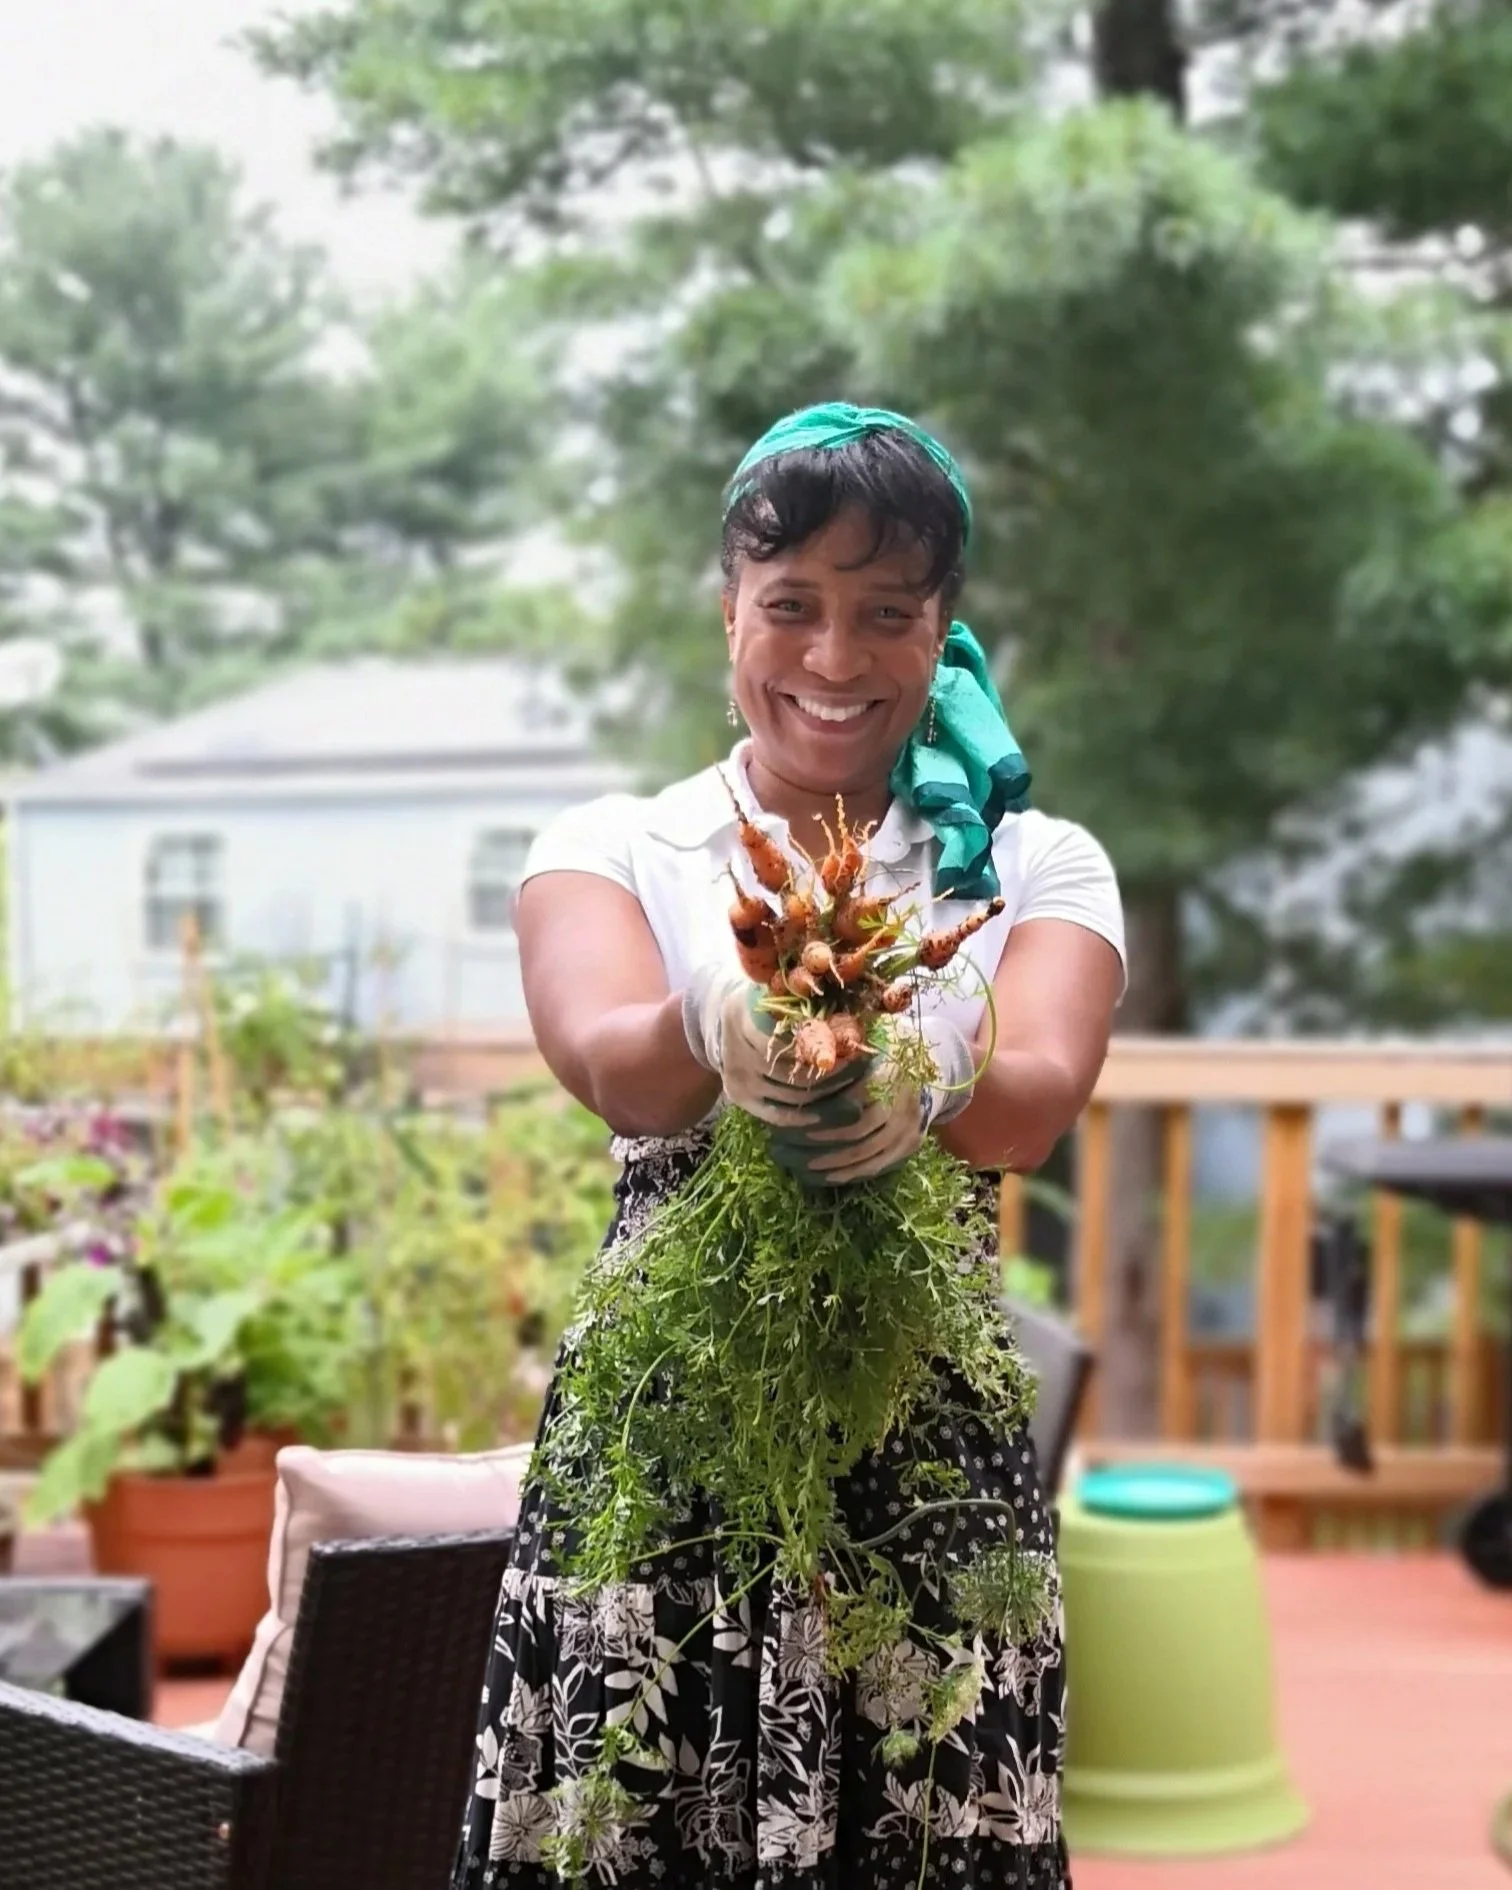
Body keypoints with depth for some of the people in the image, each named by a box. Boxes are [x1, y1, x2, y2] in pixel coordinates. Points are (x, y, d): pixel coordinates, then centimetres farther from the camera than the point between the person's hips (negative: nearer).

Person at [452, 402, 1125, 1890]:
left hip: (930, 1458, 1)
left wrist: (924, 1085, -37)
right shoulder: (614, 851, 5)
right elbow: (608, 1066, -16)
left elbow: (1039, 1099, -14)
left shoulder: (1037, 866, 6)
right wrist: (720, 1032, -39)